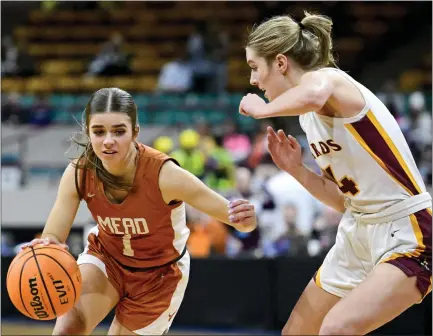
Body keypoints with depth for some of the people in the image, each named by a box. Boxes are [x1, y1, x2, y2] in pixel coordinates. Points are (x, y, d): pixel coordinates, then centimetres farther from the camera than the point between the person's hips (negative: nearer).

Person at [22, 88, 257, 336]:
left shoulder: (164, 174, -33)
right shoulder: (78, 174, -24)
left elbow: (233, 214, -30)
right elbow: (53, 237, -22)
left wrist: (244, 220, -55)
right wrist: (46, 246, -47)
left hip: (158, 274, -1)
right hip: (106, 259, 2)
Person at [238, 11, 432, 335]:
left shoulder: (328, 77, -14)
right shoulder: (310, 116, 10)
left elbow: (313, 95, -43)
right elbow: (346, 199, 13)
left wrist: (262, 109, -24)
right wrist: (296, 169, -1)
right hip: (358, 233, 10)